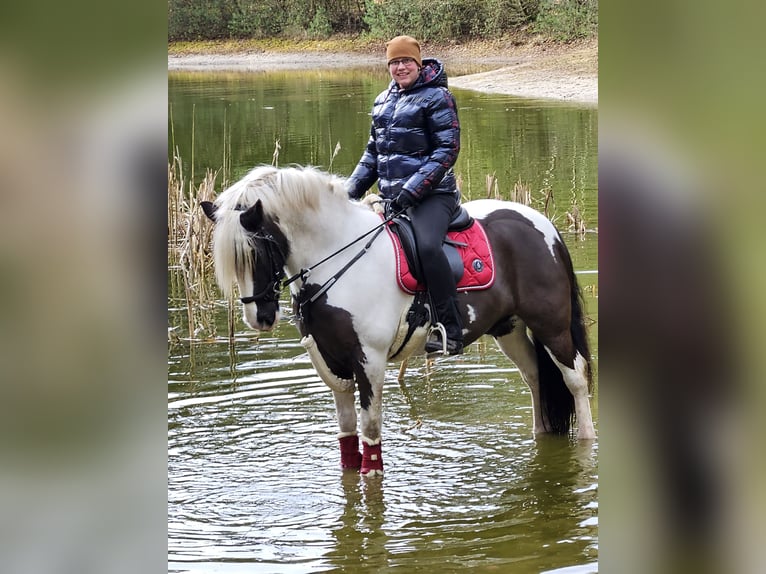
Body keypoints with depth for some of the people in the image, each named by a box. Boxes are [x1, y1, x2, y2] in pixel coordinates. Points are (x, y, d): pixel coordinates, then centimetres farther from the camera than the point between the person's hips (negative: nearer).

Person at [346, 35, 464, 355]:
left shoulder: (436, 97, -5)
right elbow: (373, 152, 24)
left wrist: (413, 190, -20)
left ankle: (450, 332, -31)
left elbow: (447, 150, -13)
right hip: (390, 197, 9)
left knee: (427, 246, -33)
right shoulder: (383, 101, 17)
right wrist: (352, 190, 10)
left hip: (431, 195, -9)